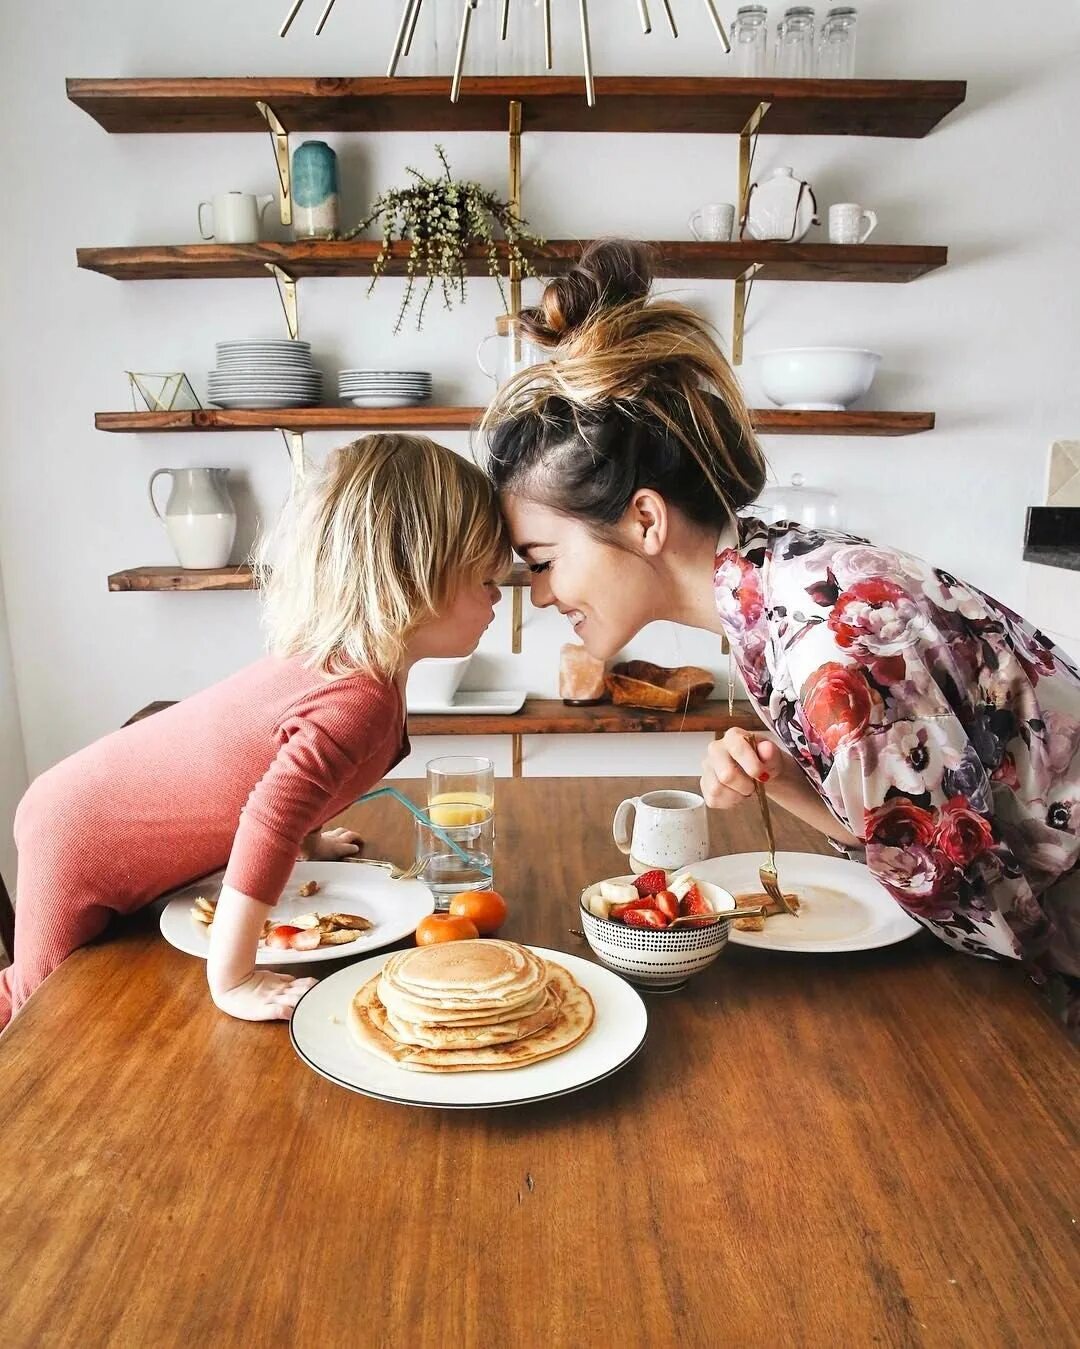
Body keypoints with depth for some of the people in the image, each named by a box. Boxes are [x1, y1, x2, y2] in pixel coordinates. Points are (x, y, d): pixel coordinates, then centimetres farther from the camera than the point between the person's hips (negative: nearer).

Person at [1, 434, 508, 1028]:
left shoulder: (337, 654, -7)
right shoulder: (362, 697, -35)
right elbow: (270, 821, -43)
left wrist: (309, 841, 19)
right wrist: (232, 981, -35)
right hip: (82, 848, -8)